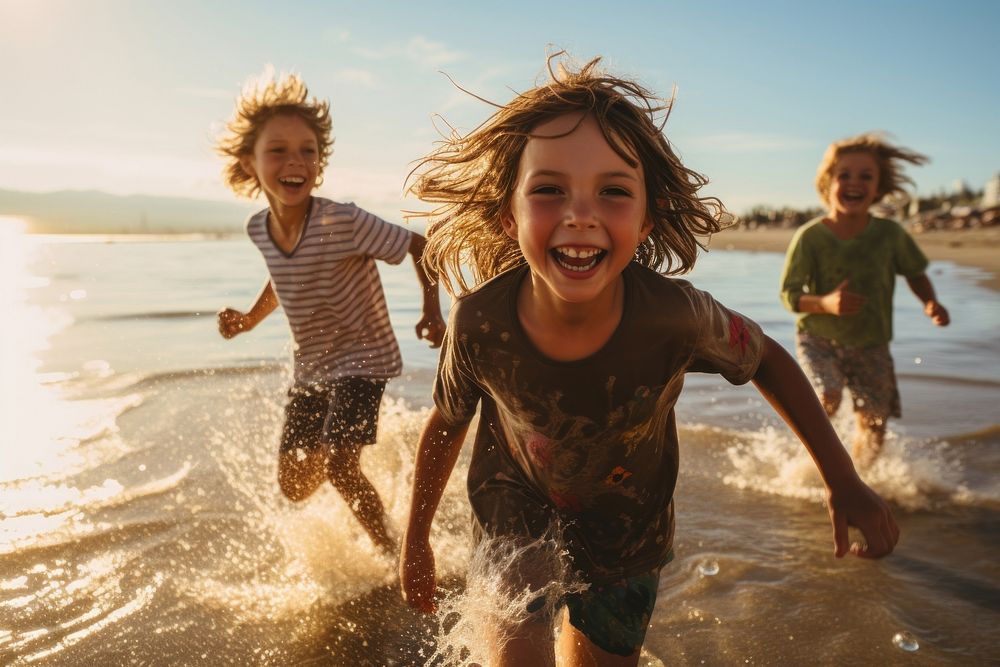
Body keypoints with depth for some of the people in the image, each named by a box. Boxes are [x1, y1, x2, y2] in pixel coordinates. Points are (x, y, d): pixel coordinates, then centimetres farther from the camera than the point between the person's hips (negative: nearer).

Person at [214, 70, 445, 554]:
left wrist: (431, 311, -26)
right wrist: (248, 320, 3)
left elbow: (419, 246, -17)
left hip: (362, 356, -6)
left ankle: (389, 549, 8)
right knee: (294, 487, 10)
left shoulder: (342, 222, -25)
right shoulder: (259, 229, -5)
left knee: (339, 467, -18)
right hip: (309, 367, 6)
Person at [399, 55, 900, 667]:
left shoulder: (674, 313, -31)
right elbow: (447, 422, -9)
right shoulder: (480, 323, -29)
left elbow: (767, 360, -9)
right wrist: (417, 540, 4)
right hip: (515, 511, -1)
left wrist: (845, 483, -6)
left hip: (628, 532, 1)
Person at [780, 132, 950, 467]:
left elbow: (915, 273, 9)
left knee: (873, 427, 2)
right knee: (828, 398, -27)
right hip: (819, 338, -2)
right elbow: (789, 294, -14)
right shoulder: (810, 236, -16)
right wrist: (825, 303, -32)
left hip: (871, 345, 3)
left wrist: (930, 302, -10)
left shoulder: (890, 234, -8)